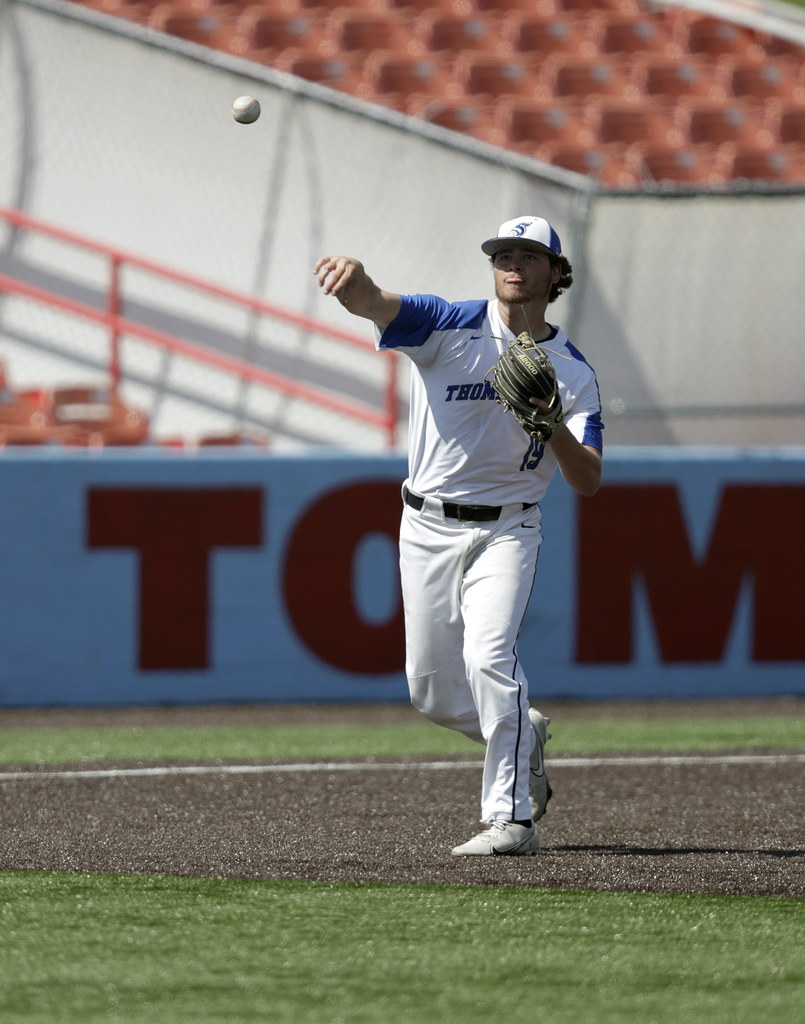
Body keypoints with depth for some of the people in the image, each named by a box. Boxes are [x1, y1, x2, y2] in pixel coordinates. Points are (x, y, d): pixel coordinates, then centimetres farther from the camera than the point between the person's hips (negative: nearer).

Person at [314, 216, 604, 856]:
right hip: (428, 530, 2)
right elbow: (379, 307, -26)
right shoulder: (448, 327, -5)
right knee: (434, 692, 6)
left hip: (505, 532, -2)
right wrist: (357, 285, -52)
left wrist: (551, 425, -28)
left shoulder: (573, 373, -1)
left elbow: (588, 482, -8)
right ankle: (524, 736, 37)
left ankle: (512, 818, -20)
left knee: (488, 654, -24)